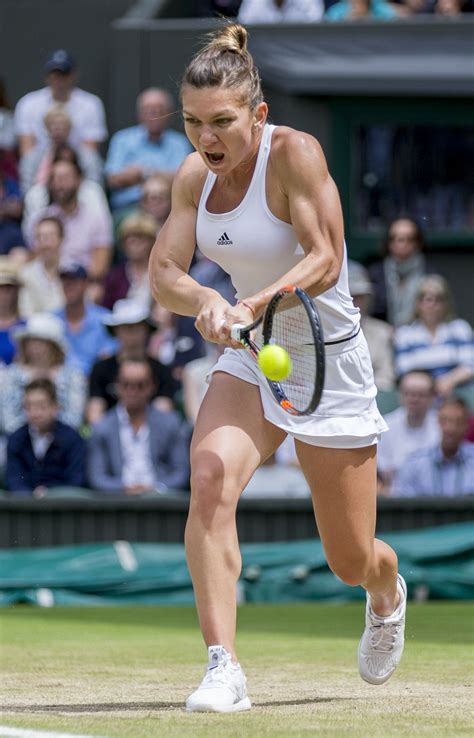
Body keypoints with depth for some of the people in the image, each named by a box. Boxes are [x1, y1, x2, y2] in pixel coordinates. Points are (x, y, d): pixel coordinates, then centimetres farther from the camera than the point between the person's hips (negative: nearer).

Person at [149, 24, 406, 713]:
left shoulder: (294, 153, -21)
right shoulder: (195, 176, -3)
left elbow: (324, 260, -28)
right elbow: (163, 270, -7)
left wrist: (252, 305, -44)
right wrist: (205, 300, -30)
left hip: (328, 362, -4)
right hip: (250, 361, 4)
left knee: (351, 562, 6)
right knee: (210, 480, -28)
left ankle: (387, 594, 47)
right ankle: (223, 669, -29)